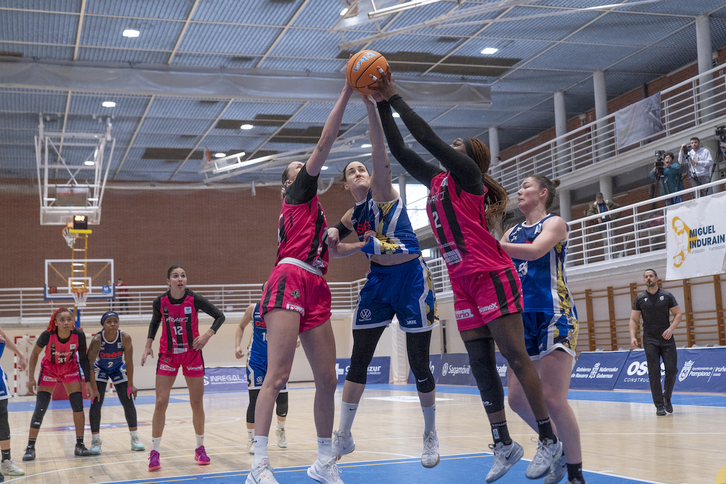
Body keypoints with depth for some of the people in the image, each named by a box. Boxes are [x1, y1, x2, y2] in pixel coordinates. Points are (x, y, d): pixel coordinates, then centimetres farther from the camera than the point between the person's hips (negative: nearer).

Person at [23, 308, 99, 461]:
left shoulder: (79, 335, -24)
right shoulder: (47, 335, -29)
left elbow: (83, 359, -10)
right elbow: (34, 354, -11)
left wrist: (88, 382, -12)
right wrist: (31, 378, -13)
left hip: (70, 369, 2)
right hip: (49, 370, -2)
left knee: (78, 407, -7)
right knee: (40, 409, -8)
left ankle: (79, 445, 5)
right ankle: (30, 447, 3)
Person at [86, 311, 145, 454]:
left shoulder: (125, 338, -27)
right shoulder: (97, 340, -32)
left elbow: (129, 362, -17)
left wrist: (130, 385, -15)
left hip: (118, 369, 2)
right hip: (99, 370, -1)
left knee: (128, 402, -2)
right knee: (96, 403, -11)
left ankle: (135, 439, 10)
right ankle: (95, 441, -1)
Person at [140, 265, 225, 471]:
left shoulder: (194, 300, -14)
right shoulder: (160, 302, -9)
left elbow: (220, 316, -6)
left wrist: (207, 334, -21)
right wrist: (148, 345, 3)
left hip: (192, 354, 0)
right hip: (168, 355, 0)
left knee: (197, 403, 3)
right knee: (160, 402, -7)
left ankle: (200, 448, 20)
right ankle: (154, 452, 3)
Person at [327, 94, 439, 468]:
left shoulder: (382, 191, -4)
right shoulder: (351, 217, 11)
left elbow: (380, 153, -19)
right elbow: (336, 251, 19)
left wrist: (370, 105, -30)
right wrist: (365, 245, -3)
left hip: (411, 278, -5)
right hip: (378, 281, 5)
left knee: (419, 363, 0)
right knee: (358, 360, 1)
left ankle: (431, 435, 18)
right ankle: (344, 437, 10)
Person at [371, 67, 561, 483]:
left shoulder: (467, 173, -2)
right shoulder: (436, 180, 19)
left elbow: (427, 137, -9)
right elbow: (399, 149, 21)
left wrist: (395, 98, -1)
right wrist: (382, 105, 17)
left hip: (492, 276, -8)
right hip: (463, 284, 8)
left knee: (515, 356, -6)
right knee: (481, 364, 6)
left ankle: (549, 440, 1)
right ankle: (504, 444, 13)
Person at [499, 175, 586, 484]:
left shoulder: (554, 223, -1)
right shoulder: (512, 232, 18)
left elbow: (535, 250, -20)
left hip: (554, 316, -7)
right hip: (523, 318, 7)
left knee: (552, 398, -14)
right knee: (517, 398, 3)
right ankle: (560, 453, 22)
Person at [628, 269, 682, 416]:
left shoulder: (667, 296, 3)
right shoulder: (640, 299, 4)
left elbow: (678, 314, 5)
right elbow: (634, 320, 6)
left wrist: (671, 328, -12)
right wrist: (633, 336, -9)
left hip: (667, 338, 0)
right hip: (650, 340, 0)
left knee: (671, 370, -5)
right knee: (654, 373, -5)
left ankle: (667, 398, 20)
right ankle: (659, 405, -1)